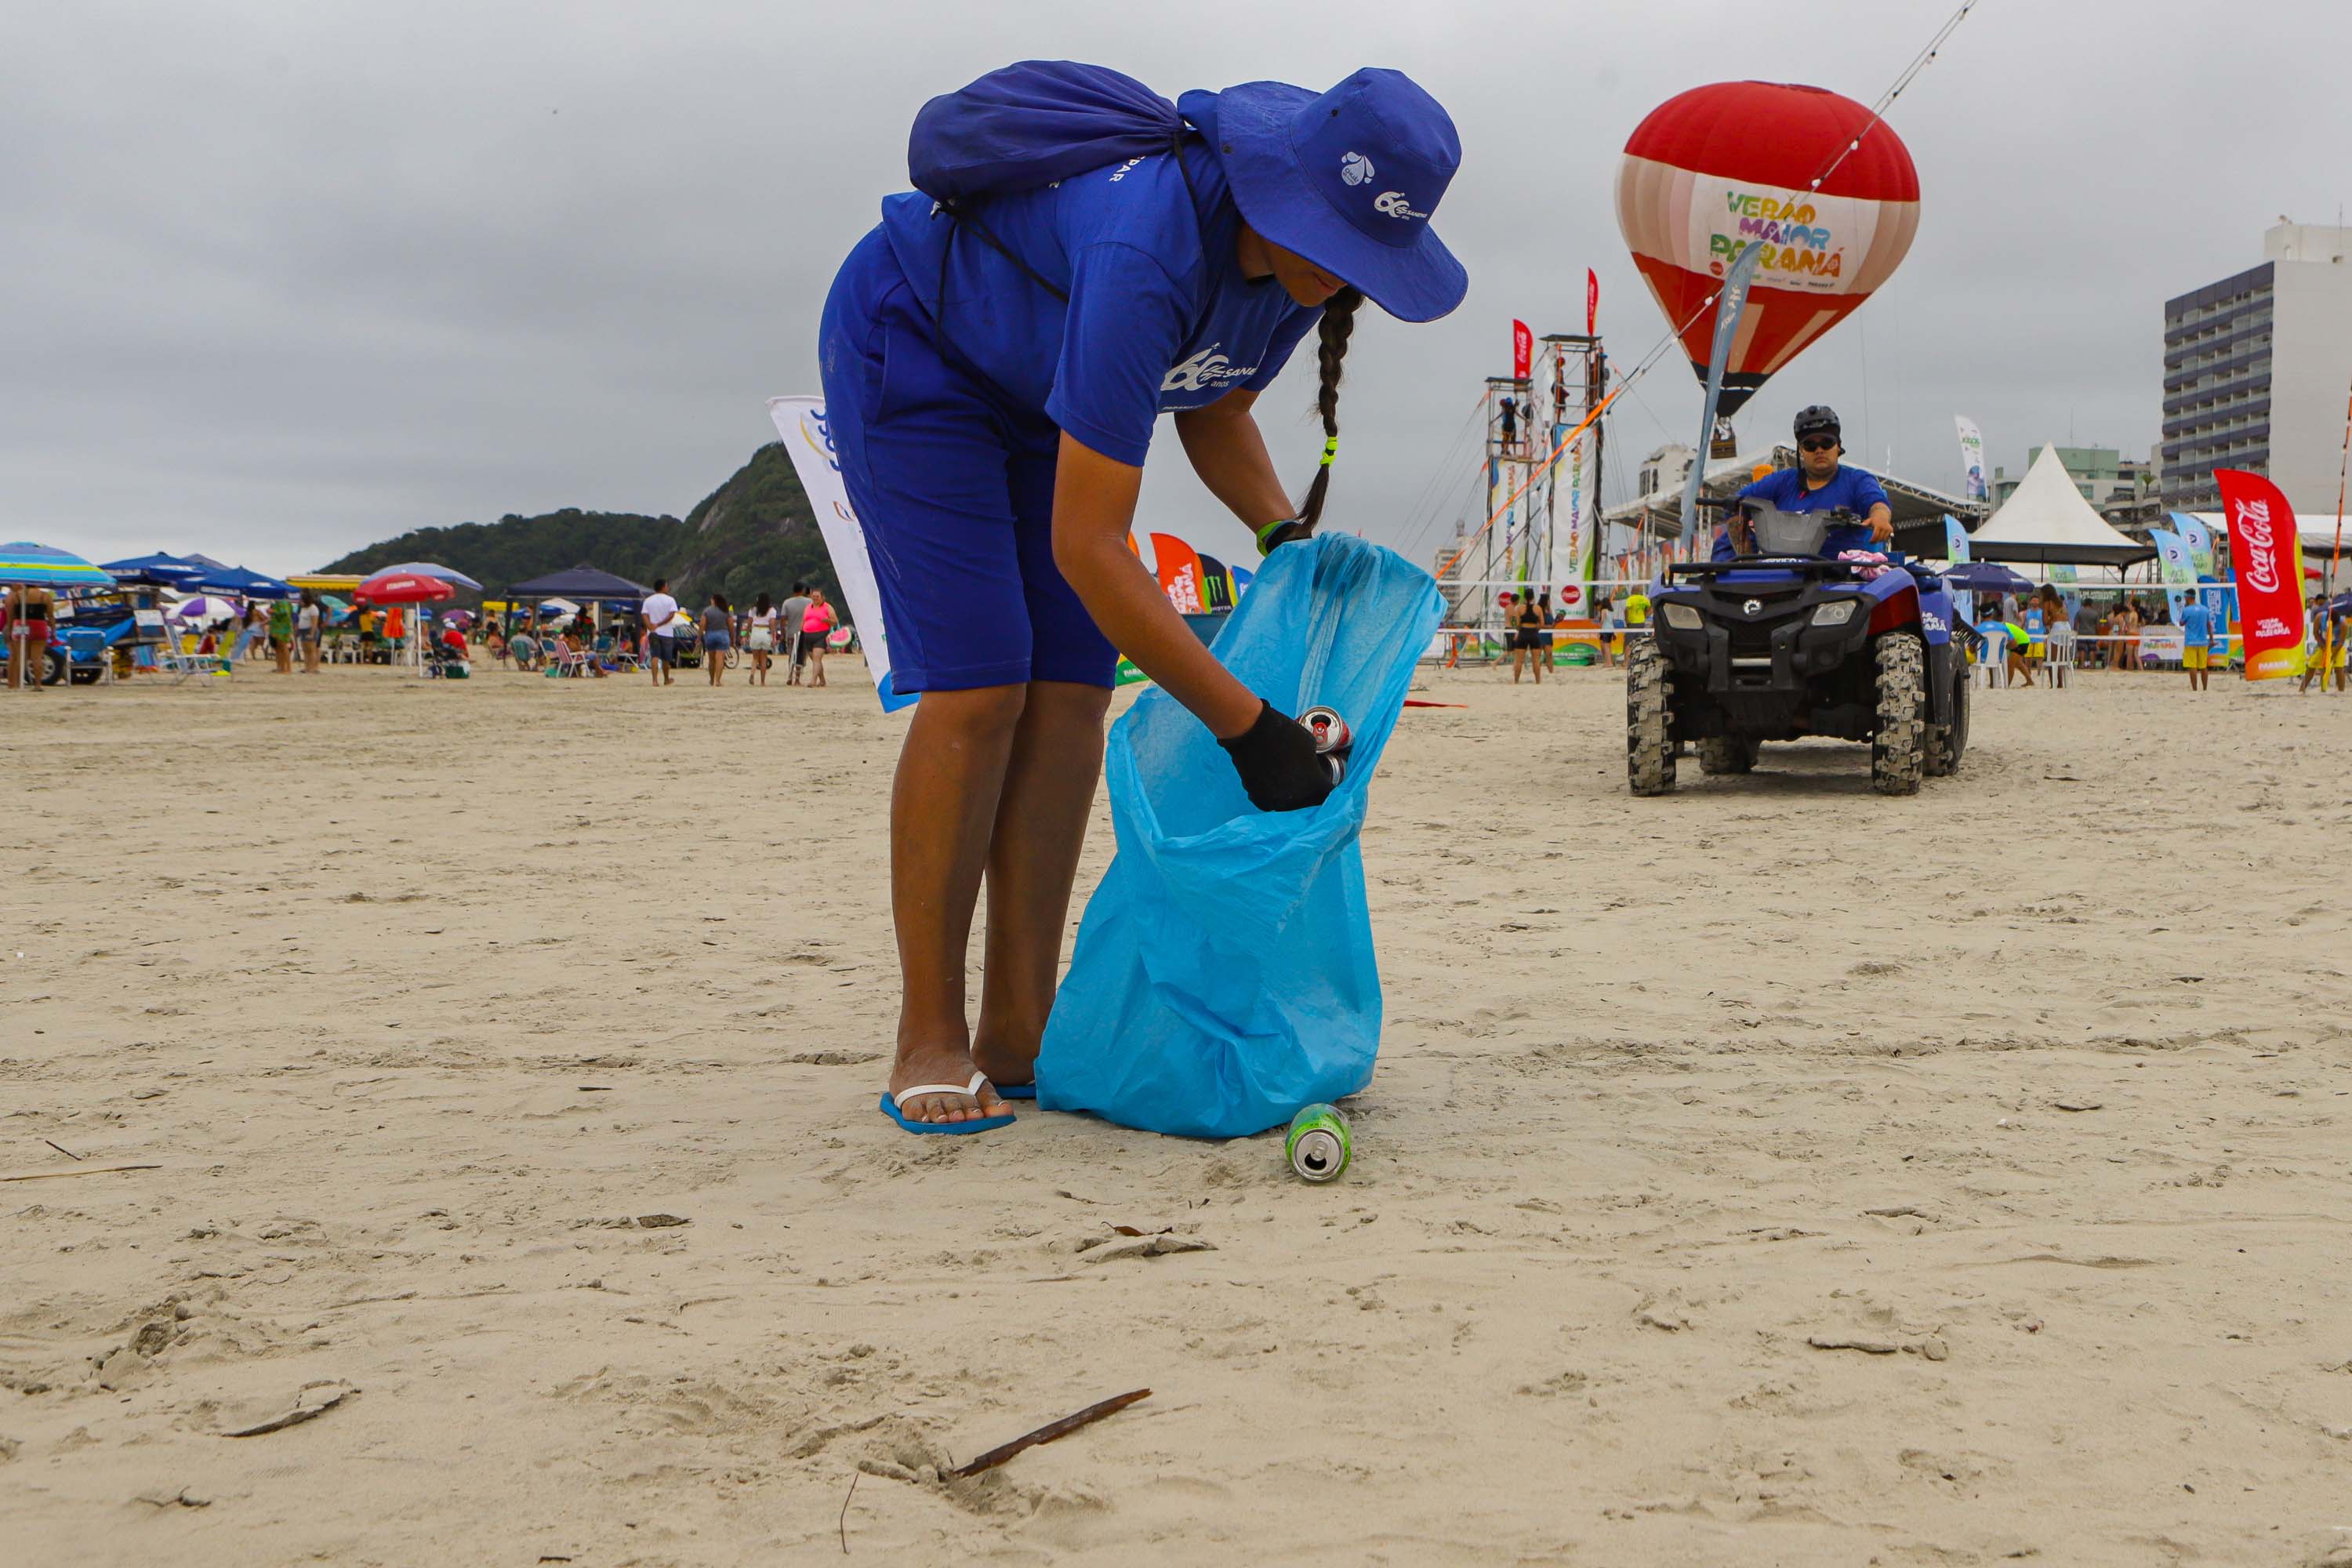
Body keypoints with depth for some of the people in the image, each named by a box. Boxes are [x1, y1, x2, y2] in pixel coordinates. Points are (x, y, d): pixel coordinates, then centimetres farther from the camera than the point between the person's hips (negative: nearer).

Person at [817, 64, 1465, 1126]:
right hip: (909, 351, -7)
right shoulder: (1147, 255, -41)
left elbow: (1215, 409, 5)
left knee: (1072, 688, -5)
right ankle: (928, 1041, -7)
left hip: (1037, 384, 7)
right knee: (979, 687, -18)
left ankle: (1017, 1030, 1)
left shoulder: (1303, 253, -15)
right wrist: (1246, 727, -38)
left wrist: (1286, 533, -13)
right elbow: (1086, 546, -41)